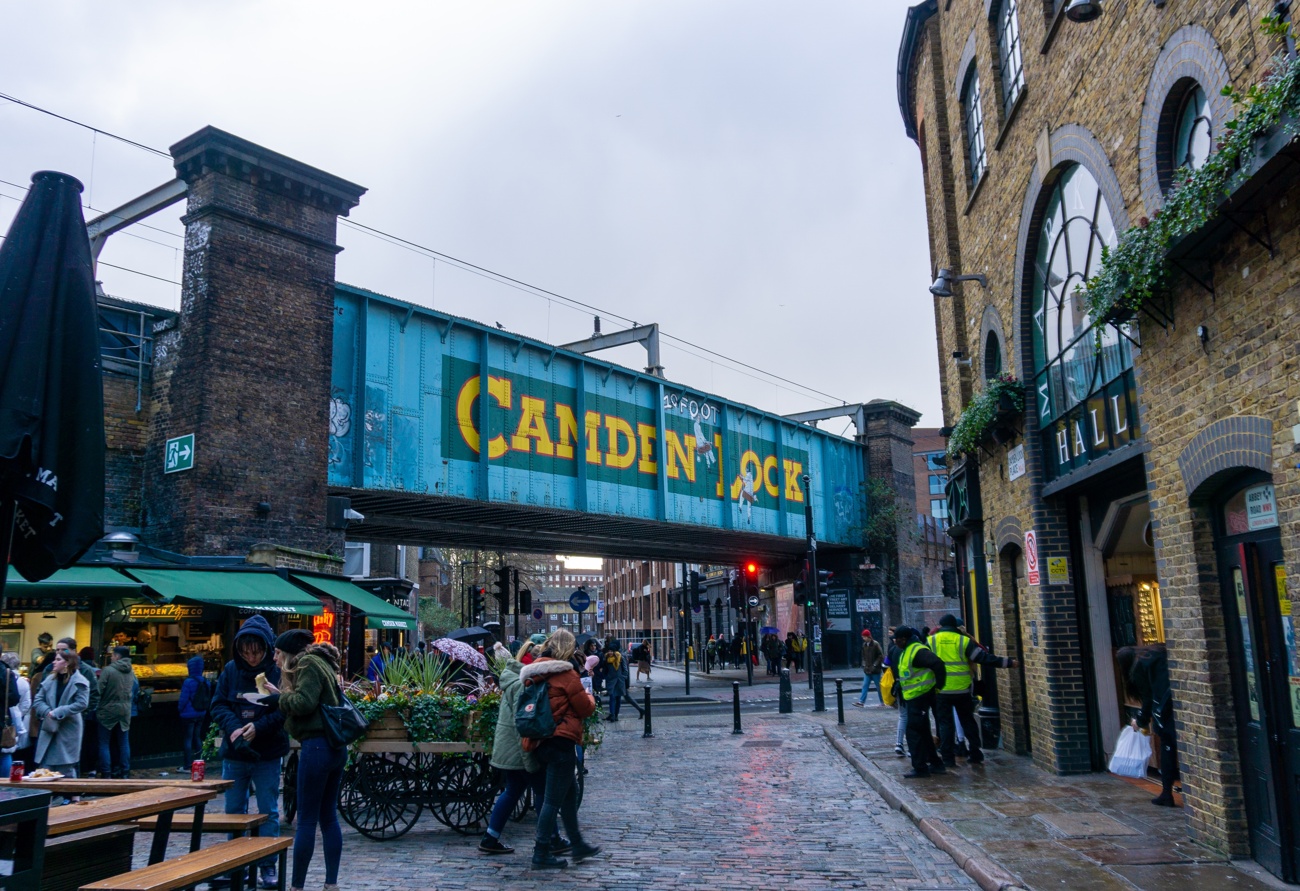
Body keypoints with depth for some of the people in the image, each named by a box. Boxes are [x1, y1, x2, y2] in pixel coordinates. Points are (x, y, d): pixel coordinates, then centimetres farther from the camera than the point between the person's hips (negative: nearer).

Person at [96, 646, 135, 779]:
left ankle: (106, 774, 2)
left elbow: (99, 691, -14)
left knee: (104, 744, 4)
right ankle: (124, 773, 14)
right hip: (125, 711, 5)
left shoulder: (108, 670, -13)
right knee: (124, 743, 11)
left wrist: (97, 707, -1)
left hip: (108, 711, -5)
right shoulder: (130, 672, 3)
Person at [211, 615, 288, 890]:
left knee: (269, 812, 5)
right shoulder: (231, 670, -2)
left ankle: (267, 865, 16)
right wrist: (235, 728, -17)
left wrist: (259, 727, -24)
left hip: (268, 754, -3)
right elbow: (218, 704, -1)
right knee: (234, 811, 14)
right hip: (234, 752, 3)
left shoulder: (277, 672, -12)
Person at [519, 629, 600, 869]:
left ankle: (578, 845, 29)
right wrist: (589, 697, 14)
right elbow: (586, 709, -5)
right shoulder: (565, 673, -12)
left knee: (570, 793, 20)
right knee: (554, 799, -1)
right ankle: (541, 854, 4)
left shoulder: (534, 674, 10)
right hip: (561, 740, -8)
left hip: (540, 743, 8)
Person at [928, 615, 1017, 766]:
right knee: (968, 721, 15)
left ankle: (948, 758, 3)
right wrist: (1007, 662, 2)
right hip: (962, 689, 1)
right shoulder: (964, 641, -2)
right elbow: (984, 657, -4)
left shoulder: (931, 641, 0)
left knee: (945, 724, 5)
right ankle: (975, 755, 18)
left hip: (941, 690, 0)